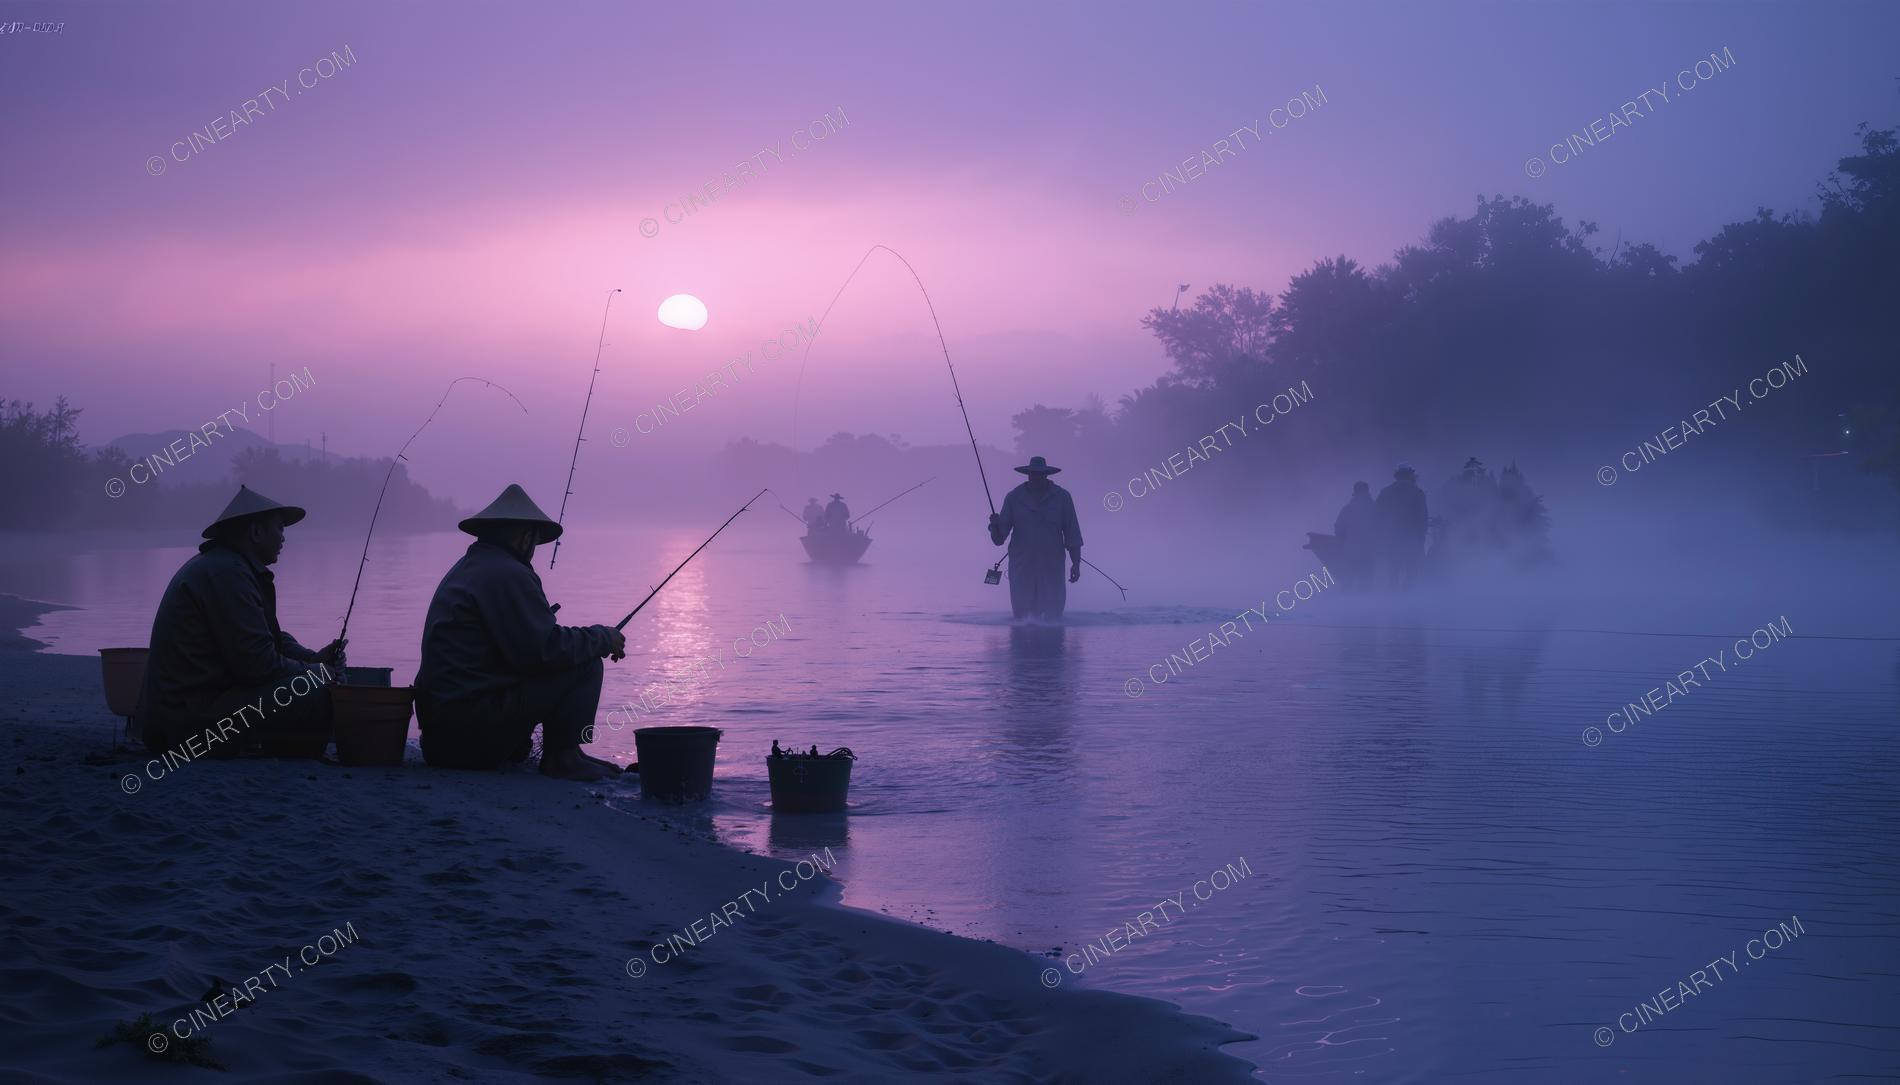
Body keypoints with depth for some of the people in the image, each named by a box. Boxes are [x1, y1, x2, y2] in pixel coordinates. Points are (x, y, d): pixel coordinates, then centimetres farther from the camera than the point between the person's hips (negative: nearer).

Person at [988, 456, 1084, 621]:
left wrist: (1076, 563, -1)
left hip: (1052, 568, 0)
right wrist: (995, 524, -20)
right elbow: (999, 536, 2)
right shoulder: (1014, 498, 4)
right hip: (1021, 568, 0)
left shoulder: (1062, 497, 3)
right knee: (1022, 614, -1)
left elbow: (1072, 533, 5)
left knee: (1053, 612, -3)